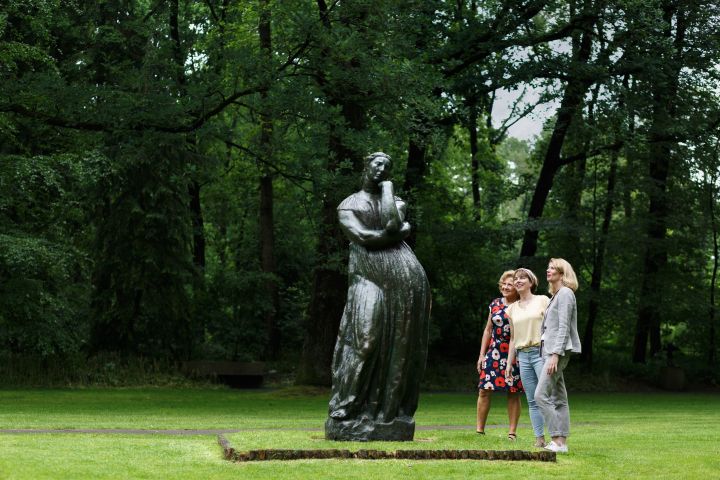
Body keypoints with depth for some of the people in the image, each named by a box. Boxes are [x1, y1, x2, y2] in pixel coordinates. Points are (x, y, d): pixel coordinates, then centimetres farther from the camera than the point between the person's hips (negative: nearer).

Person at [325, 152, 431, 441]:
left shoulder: (397, 202, 22)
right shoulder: (347, 205, 15)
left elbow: (393, 224, -3)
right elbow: (363, 237, -4)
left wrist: (387, 188, 5)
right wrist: (399, 232, -1)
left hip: (409, 278, 3)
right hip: (369, 277, -3)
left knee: (401, 346, -1)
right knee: (364, 340, -15)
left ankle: (392, 417, 2)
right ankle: (345, 416, -10)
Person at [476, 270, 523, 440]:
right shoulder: (495, 304, 10)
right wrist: (482, 355, 12)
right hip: (494, 352, 4)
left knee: (513, 393, 1)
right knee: (484, 390, -2)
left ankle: (512, 432, 8)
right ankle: (479, 430, 6)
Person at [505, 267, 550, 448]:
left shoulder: (542, 301, 3)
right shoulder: (512, 309, 17)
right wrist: (508, 365, 18)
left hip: (541, 352, -5)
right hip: (523, 356, 5)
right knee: (532, 401, 3)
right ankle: (539, 438, 5)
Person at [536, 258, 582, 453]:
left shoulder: (565, 294, -10)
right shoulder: (556, 296, 20)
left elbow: (563, 328, -17)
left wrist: (555, 355, -23)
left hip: (558, 351, -10)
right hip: (550, 351, 10)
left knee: (541, 395, -15)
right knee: (558, 399, 8)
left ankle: (557, 441, -15)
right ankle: (561, 442, 9)